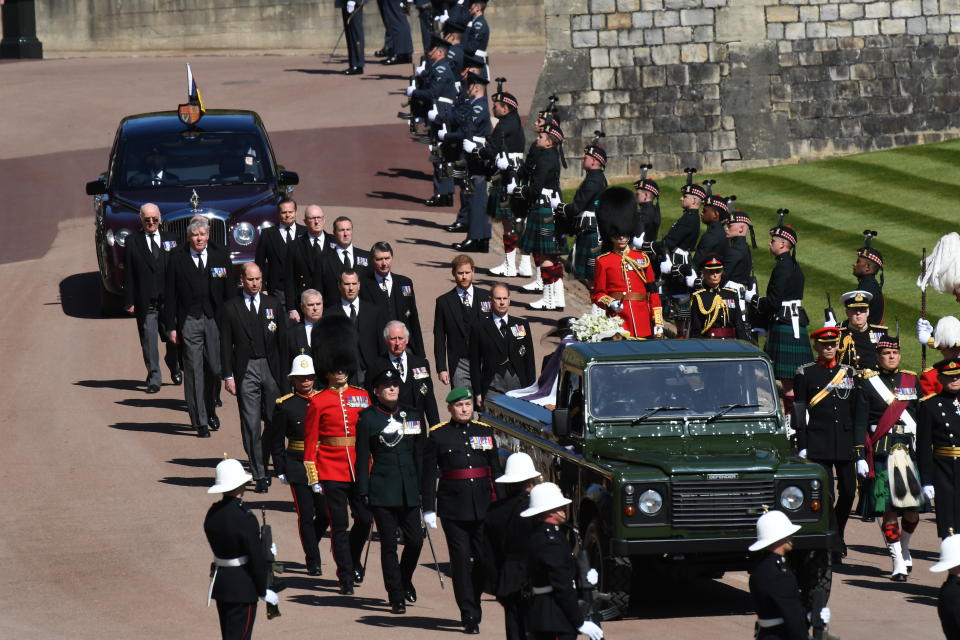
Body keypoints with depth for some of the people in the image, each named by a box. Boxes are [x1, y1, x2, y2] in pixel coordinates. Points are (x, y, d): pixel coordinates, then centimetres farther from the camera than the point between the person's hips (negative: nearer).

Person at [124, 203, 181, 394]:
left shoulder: (171, 240, 7)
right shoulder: (132, 242, 2)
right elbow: (128, 275, 0)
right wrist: (129, 301, -5)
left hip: (169, 300, 2)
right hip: (145, 302, -2)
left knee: (173, 339, 9)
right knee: (149, 341, -2)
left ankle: (174, 367, 36)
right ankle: (154, 378, 5)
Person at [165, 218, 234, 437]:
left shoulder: (221, 258, 8)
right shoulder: (177, 260, 4)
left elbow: (230, 293, 9)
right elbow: (170, 296, 4)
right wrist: (171, 326, -2)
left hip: (216, 320, 1)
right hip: (189, 322, -1)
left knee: (215, 369, 2)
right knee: (194, 372, -2)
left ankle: (210, 409, 27)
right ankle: (200, 421, 1)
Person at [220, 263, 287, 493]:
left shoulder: (272, 304, 8)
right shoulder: (231, 308, 3)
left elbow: (282, 340, 9)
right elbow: (225, 344, 2)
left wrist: (284, 371, 3)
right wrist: (228, 376, -4)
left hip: (271, 368, 2)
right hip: (246, 371, -2)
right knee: (251, 425, -4)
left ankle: (263, 463, 24)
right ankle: (259, 475, -1)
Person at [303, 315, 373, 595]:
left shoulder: (362, 397, 7)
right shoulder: (318, 402, -3)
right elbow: (310, 442, -2)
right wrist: (313, 477, -5)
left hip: (360, 470, 3)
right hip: (332, 472, -3)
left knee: (365, 519, 5)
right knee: (339, 525, -1)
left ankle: (353, 560, 31)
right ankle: (346, 577, 7)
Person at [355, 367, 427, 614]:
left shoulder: (413, 416, 10)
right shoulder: (367, 419, 0)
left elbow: (420, 455, 13)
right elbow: (363, 457, -1)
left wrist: (423, 488, 9)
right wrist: (363, 492, -5)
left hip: (409, 490, 3)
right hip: (382, 489, -3)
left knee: (415, 540, 0)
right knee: (389, 544, -1)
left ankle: (405, 580, 28)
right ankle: (396, 597, 5)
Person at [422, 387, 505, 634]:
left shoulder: (485, 431, 10)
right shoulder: (438, 435, 1)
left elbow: (496, 470, 12)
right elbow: (429, 474, 0)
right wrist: (428, 509, -6)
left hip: (483, 507, 3)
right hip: (453, 508, -3)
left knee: (484, 558, 6)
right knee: (461, 560, -4)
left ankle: (472, 604, 26)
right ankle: (469, 616, -1)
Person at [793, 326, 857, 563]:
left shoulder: (849, 373, 12)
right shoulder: (805, 374, 2)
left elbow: (856, 410, 15)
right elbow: (799, 413, 0)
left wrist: (859, 443, 10)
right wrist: (802, 447, -6)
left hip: (845, 442, 4)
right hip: (818, 443, -4)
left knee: (848, 491, 4)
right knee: (826, 494, -8)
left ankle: (837, 536, 26)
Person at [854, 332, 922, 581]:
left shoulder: (912, 381, 12)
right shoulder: (867, 384, 4)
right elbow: (859, 423, 2)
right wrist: (860, 457, -5)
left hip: (911, 449, 3)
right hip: (881, 453, -3)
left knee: (913, 509, 1)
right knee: (889, 509, -6)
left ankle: (904, 549, 28)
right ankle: (898, 563, -2)